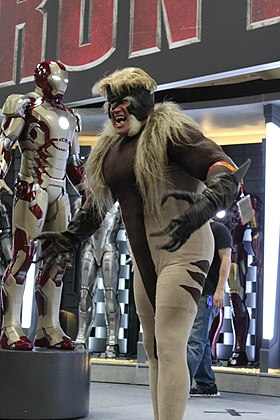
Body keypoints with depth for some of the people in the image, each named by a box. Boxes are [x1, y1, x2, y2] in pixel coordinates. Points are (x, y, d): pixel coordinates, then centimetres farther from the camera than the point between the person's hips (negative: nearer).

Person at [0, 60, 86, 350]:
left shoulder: (69, 117, 23)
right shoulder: (26, 105, 2)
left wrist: (87, 192, 24)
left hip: (59, 191, 7)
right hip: (33, 187, -7)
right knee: (24, 253, -12)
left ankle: (48, 329, 9)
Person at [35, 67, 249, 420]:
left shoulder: (170, 130, -9)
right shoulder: (110, 148, 14)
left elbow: (226, 170, -19)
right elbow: (97, 200, 28)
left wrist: (203, 206, -37)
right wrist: (70, 236, 26)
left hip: (182, 250, -8)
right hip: (144, 256, 8)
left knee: (169, 347, -15)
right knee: (153, 349, 8)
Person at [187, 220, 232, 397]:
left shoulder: (219, 229, -3)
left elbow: (226, 259, -11)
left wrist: (220, 290, -19)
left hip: (208, 295, -9)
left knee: (195, 340, -14)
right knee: (201, 341, 10)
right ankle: (207, 385, 16)